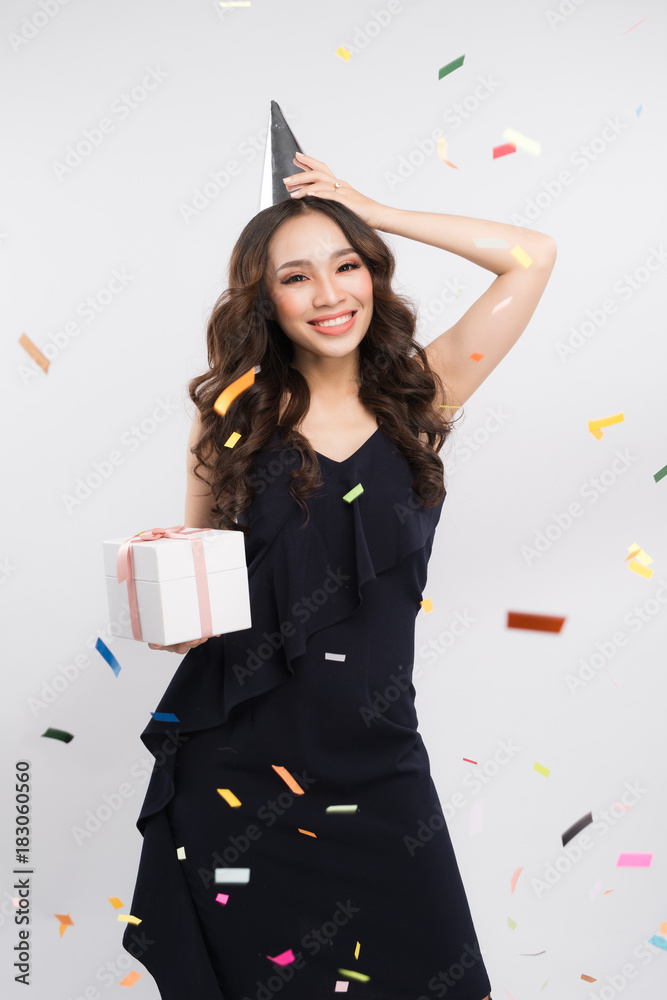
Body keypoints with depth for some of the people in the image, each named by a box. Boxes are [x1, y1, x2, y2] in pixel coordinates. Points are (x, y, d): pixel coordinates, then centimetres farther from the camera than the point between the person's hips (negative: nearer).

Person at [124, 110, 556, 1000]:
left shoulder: (418, 397, 1)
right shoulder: (234, 417, 0)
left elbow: (532, 257, -1)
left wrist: (369, 210, 1)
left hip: (375, 764, 1)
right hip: (232, 765, 0)